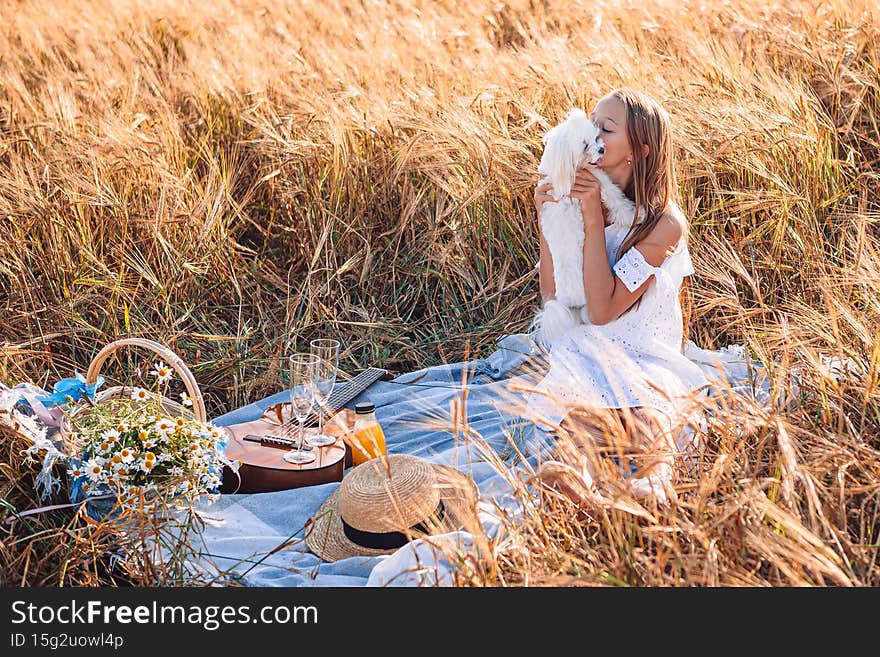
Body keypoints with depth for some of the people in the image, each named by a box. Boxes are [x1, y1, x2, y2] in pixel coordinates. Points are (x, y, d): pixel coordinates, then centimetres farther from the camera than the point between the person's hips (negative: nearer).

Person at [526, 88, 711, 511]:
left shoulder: (663, 223, -10)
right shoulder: (574, 198, 6)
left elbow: (602, 310, -17)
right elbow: (552, 296, 3)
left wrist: (593, 222, -19)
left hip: (646, 361, -3)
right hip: (581, 347, 3)